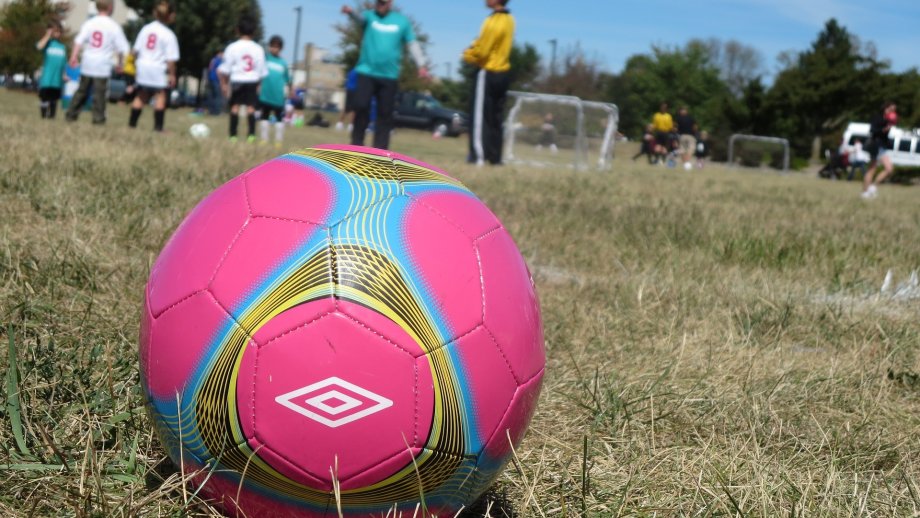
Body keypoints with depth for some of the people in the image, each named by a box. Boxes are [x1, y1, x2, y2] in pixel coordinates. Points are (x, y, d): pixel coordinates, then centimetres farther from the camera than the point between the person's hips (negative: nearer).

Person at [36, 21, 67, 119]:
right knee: (45, 97, -4)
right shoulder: (47, 43, 1)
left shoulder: (62, 47, 12)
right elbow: (39, 46, -23)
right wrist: (48, 35, -14)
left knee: (54, 98, 10)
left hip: (57, 79, 4)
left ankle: (52, 116, 17)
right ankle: (44, 116, 4)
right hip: (46, 78, -4)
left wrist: (64, 74, 8)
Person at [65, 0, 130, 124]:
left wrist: (74, 56, -6)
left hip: (87, 63, 4)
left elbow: (79, 41, -5)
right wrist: (120, 63, 8)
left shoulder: (89, 23, 4)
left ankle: (71, 114, 17)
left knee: (82, 90, 14)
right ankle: (98, 117, -1)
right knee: (99, 93, 0)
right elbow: (121, 48, -3)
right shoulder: (113, 26, -4)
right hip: (103, 65, -4)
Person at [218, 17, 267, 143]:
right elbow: (262, 71, 5)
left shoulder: (233, 47, -3)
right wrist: (259, 84, 14)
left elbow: (225, 69, -2)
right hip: (252, 81, 1)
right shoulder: (258, 49, 2)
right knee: (250, 107, 2)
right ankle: (251, 134, -7)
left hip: (237, 81, -1)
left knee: (235, 107, 5)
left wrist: (224, 83, 6)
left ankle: (233, 135, 2)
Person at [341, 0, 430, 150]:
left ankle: (380, 150, 6)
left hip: (389, 76, 1)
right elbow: (360, 19, -19)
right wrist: (351, 12, -43)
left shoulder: (402, 21, 7)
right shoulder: (369, 16, 4)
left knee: (385, 114, 2)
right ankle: (356, 145, 4)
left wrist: (422, 65, -1)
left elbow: (413, 44, 10)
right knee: (361, 107, -9)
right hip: (367, 72, -1)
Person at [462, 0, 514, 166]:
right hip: (503, 73, 8)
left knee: (479, 116, -3)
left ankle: (479, 156, -6)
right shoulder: (508, 19, 9)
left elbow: (481, 51, -18)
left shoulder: (493, 21, -20)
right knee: (496, 118, 11)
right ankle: (495, 157, 12)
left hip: (488, 73, -8)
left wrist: (468, 55, 1)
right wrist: (473, 49, 3)